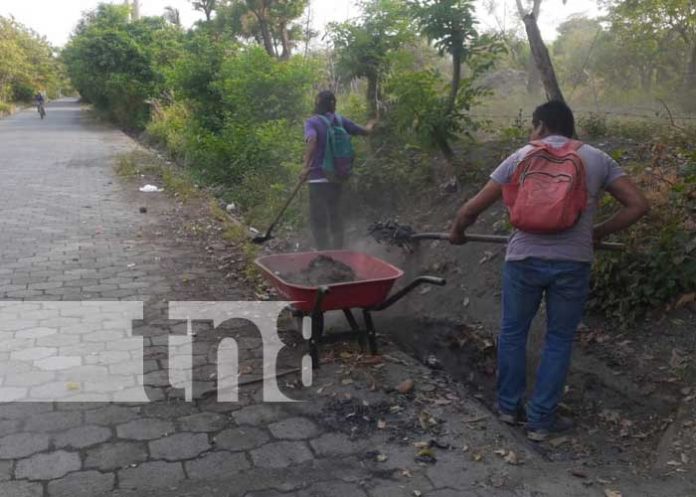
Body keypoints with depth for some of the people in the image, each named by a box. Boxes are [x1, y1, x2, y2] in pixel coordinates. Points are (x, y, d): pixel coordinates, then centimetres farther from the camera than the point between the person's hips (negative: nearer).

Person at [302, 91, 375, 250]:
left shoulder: (312, 122, -6)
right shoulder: (340, 121, 5)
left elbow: (312, 141, -27)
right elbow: (365, 131, 14)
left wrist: (306, 167, -25)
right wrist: (370, 125, 36)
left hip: (318, 178, -5)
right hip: (337, 177, 5)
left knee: (318, 219, 0)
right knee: (336, 216, 16)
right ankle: (338, 251, 23)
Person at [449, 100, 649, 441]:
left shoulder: (521, 157, 4)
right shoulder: (597, 159, 8)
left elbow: (472, 209, 2)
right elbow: (638, 205, 3)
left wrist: (457, 233, 21)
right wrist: (598, 233, 14)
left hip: (524, 258, 0)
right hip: (573, 262, 1)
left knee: (513, 332, 19)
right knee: (559, 340, 15)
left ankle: (509, 406, 31)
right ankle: (541, 420, 21)